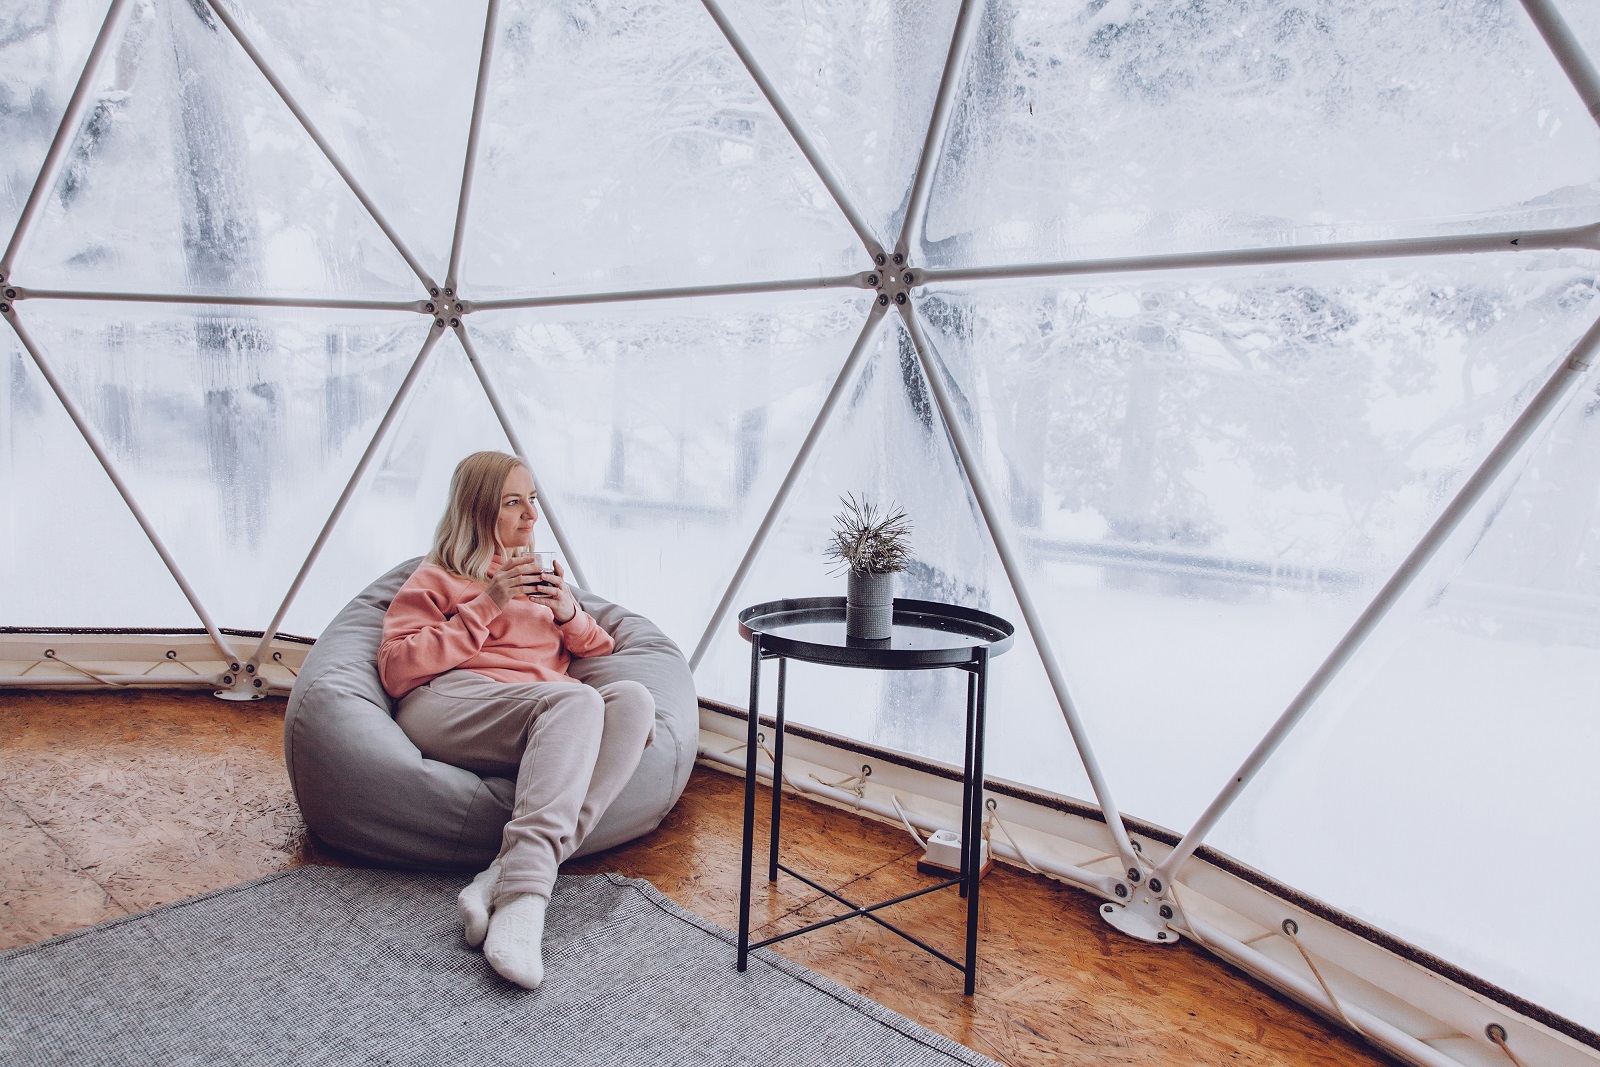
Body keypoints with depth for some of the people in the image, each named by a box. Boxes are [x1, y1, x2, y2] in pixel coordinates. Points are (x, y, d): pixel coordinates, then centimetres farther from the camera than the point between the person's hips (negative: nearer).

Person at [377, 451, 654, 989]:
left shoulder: (541, 575, 34)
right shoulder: (439, 577, 20)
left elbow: (603, 652, 30)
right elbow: (396, 669, 4)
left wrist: (570, 615, 8)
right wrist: (484, 607, -2)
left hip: (543, 714, 4)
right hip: (448, 704, -4)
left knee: (632, 697, -30)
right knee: (577, 700, -35)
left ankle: (506, 876, -42)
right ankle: (522, 902, -48)